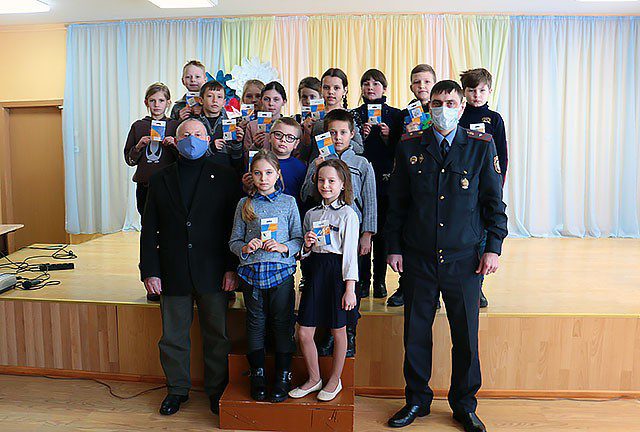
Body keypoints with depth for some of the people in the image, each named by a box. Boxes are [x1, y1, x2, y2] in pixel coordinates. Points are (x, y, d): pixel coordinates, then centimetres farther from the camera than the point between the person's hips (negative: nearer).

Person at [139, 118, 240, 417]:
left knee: (217, 336, 9)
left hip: (213, 274, -2)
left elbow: (235, 225, -1)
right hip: (173, 275, 2)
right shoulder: (160, 180, 9)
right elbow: (149, 230, 7)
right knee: (172, 337, 12)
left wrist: (232, 268, -7)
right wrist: (150, 271, 0)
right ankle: (177, 389, 32)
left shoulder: (225, 177, 2)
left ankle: (216, 389, 28)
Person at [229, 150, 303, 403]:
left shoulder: (288, 202, 4)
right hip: (251, 270, 2)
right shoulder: (244, 204, 8)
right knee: (255, 323, 10)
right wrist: (245, 248, -11)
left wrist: (284, 247, -15)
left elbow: (298, 238, 3)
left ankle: (283, 376, 18)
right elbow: (234, 241, 9)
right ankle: (257, 374, 24)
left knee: (282, 322, 4)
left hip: (281, 270, -1)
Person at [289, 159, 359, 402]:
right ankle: (314, 379, 26)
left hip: (337, 272, -5)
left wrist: (350, 288, -12)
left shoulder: (347, 214, -6)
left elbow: (350, 253, -9)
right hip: (316, 271, 5)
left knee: (338, 331, 9)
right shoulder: (311, 214, 11)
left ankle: (335, 380, 29)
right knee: (304, 333, 5)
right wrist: (307, 245, -6)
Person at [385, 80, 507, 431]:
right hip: (418, 259, 1)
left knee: (466, 337, 8)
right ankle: (417, 400, 30)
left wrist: (493, 248, -1)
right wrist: (394, 247, 3)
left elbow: (494, 201, 5)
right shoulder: (410, 147, 4)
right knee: (416, 335, 10)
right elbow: (396, 203, 7)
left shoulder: (482, 146, 2)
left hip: (465, 259, 0)